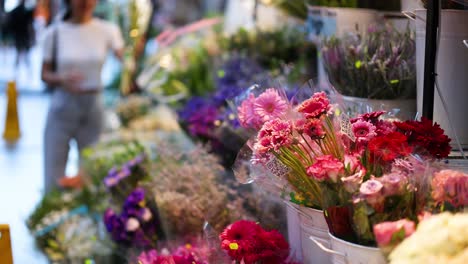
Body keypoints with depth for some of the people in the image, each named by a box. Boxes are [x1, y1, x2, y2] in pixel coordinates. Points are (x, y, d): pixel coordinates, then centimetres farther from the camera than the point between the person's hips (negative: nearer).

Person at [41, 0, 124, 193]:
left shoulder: (107, 30, -1)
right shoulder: (55, 33, -1)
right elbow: (45, 74, 4)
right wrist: (62, 79, -18)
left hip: (93, 107, 1)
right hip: (62, 107, 0)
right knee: (54, 179, -1)